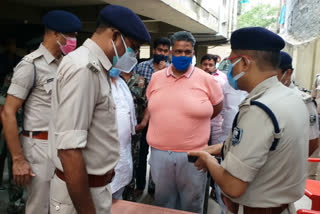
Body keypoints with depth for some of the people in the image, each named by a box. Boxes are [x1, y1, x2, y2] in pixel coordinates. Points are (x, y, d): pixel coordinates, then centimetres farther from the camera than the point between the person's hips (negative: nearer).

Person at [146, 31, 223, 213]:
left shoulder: (206, 79, -6)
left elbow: (218, 107, 7)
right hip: (159, 152, 3)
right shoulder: (156, 78, 3)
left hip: (192, 154, -2)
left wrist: (195, 121, 7)